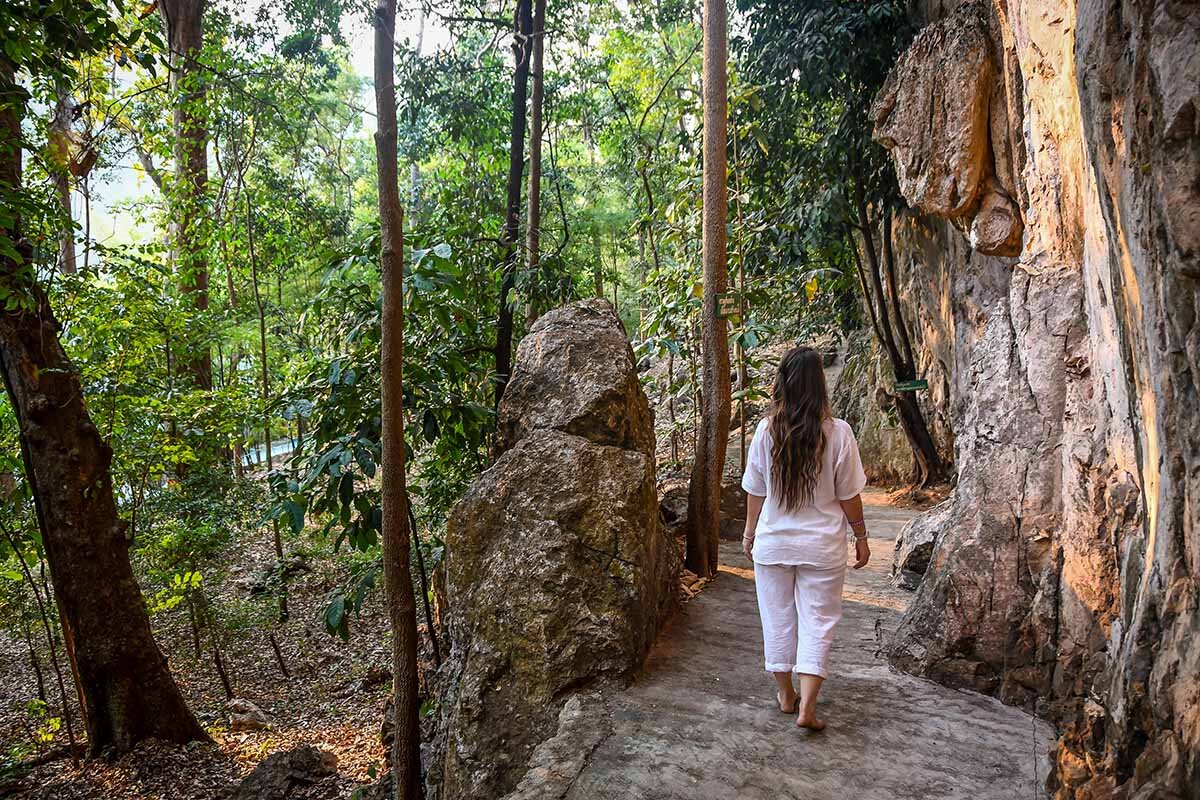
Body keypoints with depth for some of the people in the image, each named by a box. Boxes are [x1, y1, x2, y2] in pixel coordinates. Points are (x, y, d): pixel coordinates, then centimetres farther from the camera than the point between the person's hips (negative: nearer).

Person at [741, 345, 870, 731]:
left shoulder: (766, 431, -10)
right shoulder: (837, 432, -13)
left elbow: (755, 492, -1)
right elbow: (849, 495, -6)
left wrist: (750, 533, 13)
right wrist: (861, 536, 8)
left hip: (773, 543, 2)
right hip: (822, 546, -1)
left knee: (778, 617, 15)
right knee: (818, 621, 9)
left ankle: (786, 694, 28)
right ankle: (807, 707, 6)